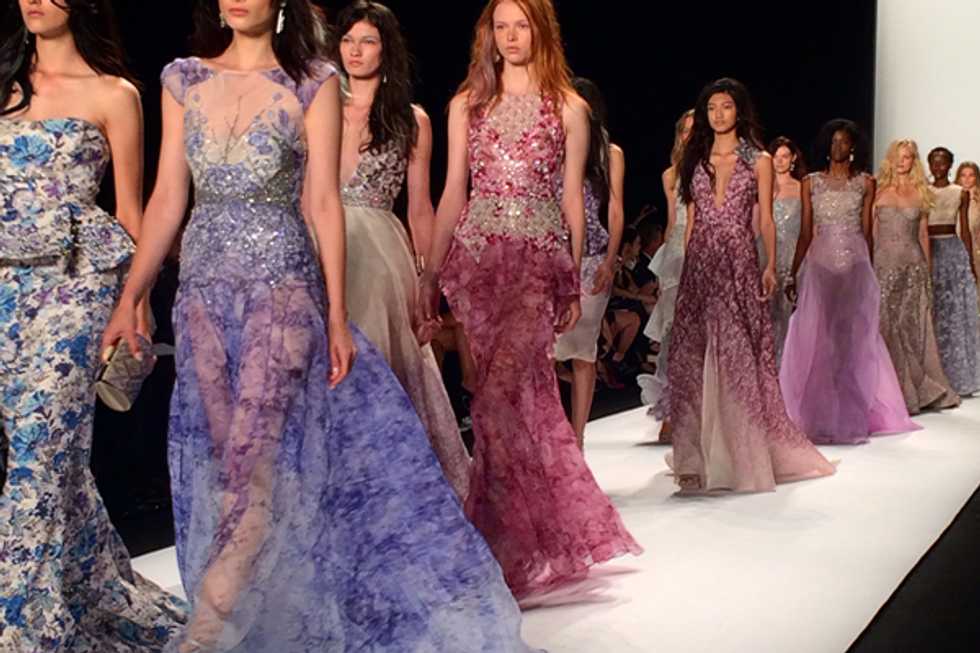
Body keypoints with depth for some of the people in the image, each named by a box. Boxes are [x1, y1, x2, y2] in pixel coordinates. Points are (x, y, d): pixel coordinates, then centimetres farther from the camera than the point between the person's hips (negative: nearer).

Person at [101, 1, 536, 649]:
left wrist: (337, 315, -7)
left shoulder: (314, 83, -1)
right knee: (230, 461, 8)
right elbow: (167, 199, 9)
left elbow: (324, 202, -4)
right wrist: (130, 299, 5)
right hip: (204, 287, 4)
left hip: (283, 283, -4)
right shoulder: (183, 80, 9)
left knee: (251, 456, -10)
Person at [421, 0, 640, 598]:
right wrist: (432, 272, 6)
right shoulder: (467, 105, 12)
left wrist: (574, 282, 6)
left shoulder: (569, 107, 7)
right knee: (523, 392, 5)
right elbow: (453, 194, 10)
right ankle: (561, 524, 20)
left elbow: (573, 199, 7)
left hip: (539, 260, -2)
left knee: (504, 393, -13)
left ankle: (512, 544, 0)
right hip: (476, 256, 2)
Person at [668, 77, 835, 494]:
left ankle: (744, 451, 7)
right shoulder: (696, 160, 13)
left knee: (738, 353, -4)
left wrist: (771, 265, -7)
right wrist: (684, 263, 6)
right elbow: (691, 219, 13)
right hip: (700, 264, 3)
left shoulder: (758, 160, 5)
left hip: (739, 263, -3)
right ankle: (701, 454, 10)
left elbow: (766, 219, 3)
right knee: (694, 354, 1)